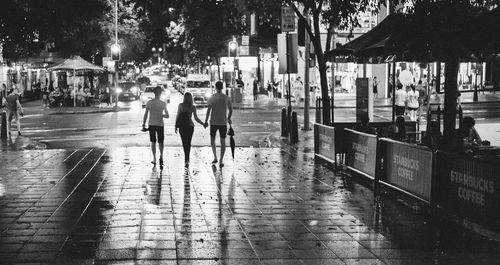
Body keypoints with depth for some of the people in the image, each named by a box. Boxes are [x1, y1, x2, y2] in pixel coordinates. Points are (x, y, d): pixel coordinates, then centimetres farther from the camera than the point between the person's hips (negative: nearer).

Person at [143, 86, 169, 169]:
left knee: (153, 142, 12)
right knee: (160, 142, 9)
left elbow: (145, 115, -2)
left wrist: (143, 125, 4)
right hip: (160, 124, -1)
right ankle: (161, 156, -15)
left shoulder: (149, 102, -3)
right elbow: (167, 116, -4)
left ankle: (154, 159, 14)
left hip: (151, 124, 1)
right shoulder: (163, 103, -5)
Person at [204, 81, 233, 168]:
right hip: (223, 122, 1)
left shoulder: (212, 98, -6)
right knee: (223, 141, 5)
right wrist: (229, 118, 24)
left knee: (212, 139, 18)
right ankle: (221, 161, 1)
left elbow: (208, 110, -10)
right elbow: (231, 109, 8)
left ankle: (215, 157, 16)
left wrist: (206, 121, -2)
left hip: (213, 122, -1)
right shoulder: (226, 98, 0)